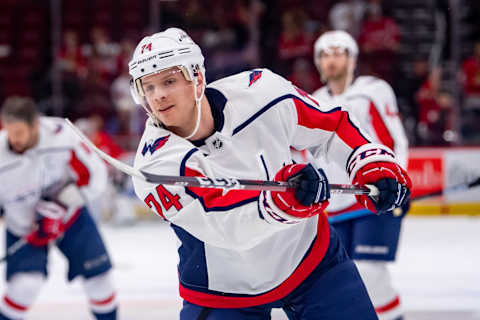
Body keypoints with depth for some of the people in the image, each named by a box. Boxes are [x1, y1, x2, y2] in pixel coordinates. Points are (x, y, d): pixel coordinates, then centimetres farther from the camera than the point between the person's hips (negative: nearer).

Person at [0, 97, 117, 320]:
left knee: (98, 275, 1)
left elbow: (93, 176, -15)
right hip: (24, 225, -1)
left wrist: (58, 206, -24)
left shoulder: (61, 136, -26)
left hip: (69, 214, 2)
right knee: (26, 284, -22)